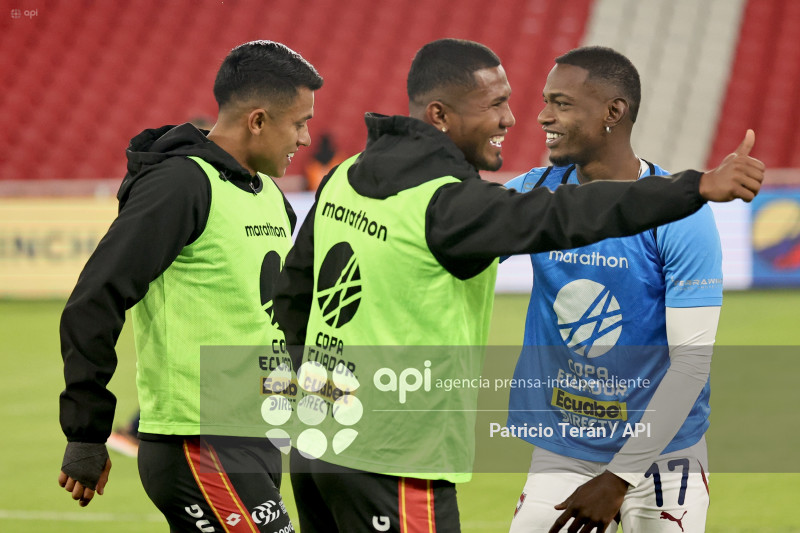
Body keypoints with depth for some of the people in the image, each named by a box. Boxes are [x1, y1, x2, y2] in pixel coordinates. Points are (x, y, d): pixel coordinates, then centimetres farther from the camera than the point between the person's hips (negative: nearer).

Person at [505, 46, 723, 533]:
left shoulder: (680, 215, -14)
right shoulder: (534, 193, 1)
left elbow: (692, 360, -16)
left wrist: (618, 479, -20)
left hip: (662, 456, -3)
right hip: (560, 452, 3)